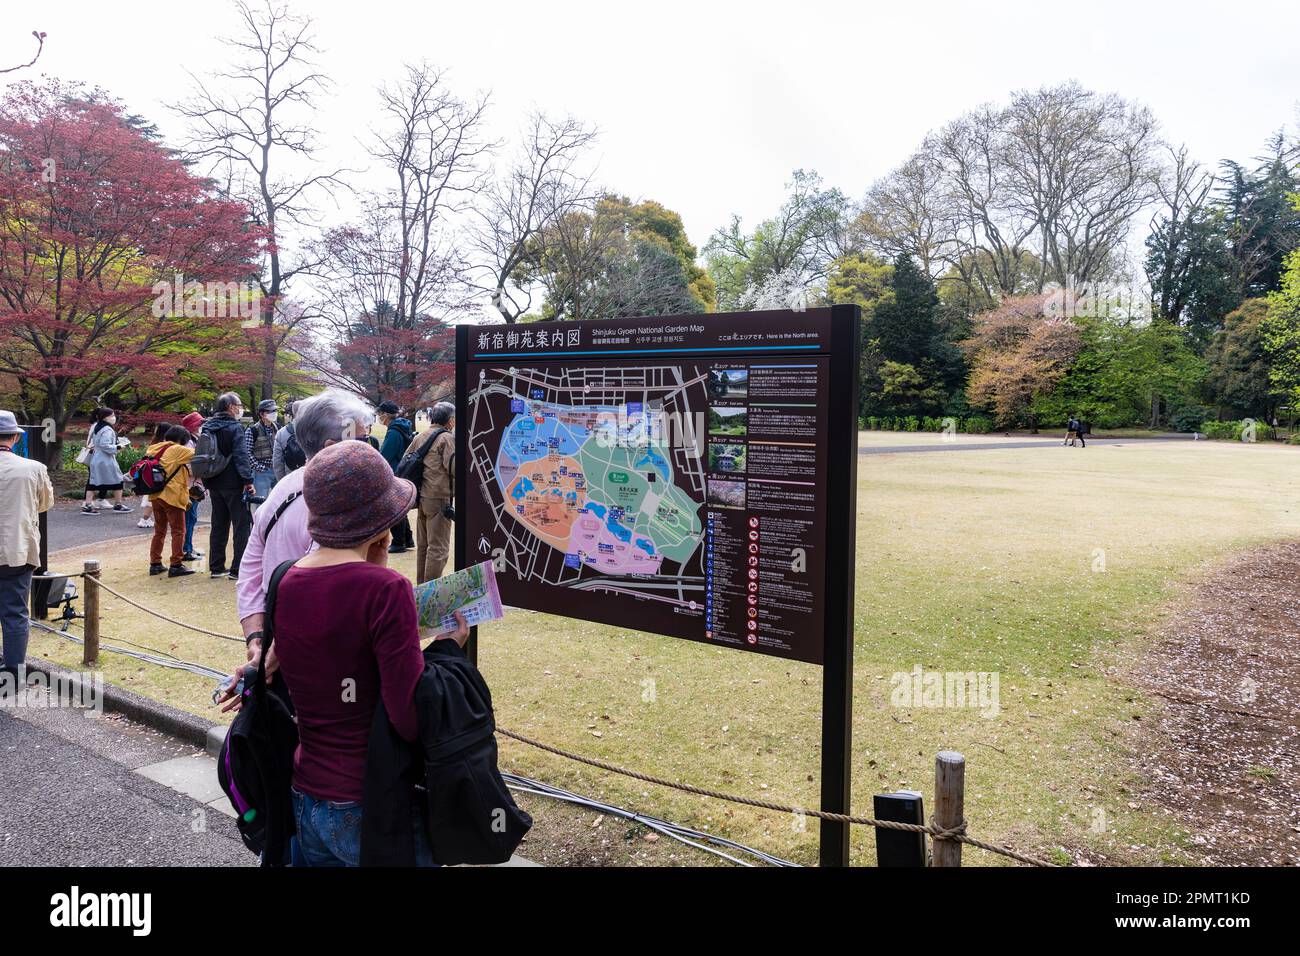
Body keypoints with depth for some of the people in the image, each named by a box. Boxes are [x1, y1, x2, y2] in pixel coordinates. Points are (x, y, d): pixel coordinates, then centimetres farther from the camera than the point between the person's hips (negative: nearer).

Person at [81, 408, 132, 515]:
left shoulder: (96, 427, 14)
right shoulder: (107, 430, -16)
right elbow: (105, 445, -24)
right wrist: (117, 447, -16)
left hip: (95, 460, 9)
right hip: (106, 461, -9)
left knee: (93, 483, 7)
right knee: (117, 481, 4)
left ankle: (87, 506, 4)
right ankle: (118, 506, 11)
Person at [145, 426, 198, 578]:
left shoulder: (154, 449, 12)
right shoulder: (177, 450, -9)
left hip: (156, 495, 8)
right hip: (172, 496, -7)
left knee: (159, 531, 17)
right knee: (178, 531, 0)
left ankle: (155, 563, 18)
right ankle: (176, 565, -3)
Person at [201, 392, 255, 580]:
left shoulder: (207, 428, 12)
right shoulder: (234, 427, -12)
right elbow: (241, 456, -19)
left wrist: (206, 482, 21)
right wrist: (248, 480, -18)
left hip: (214, 484, 8)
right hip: (233, 484, -8)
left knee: (219, 525, 15)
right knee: (242, 525, -1)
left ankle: (216, 567, 19)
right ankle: (238, 570, -3)